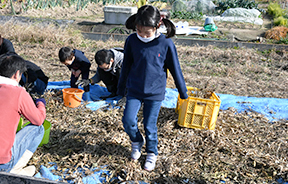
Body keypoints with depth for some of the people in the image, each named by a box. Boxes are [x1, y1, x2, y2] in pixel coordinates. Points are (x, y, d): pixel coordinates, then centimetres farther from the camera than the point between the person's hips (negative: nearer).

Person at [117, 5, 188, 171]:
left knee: (150, 126, 7)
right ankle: (137, 142, 29)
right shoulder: (132, 40, -8)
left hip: (155, 93, -2)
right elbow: (126, 66, 5)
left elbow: (175, 69, -4)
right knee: (128, 121, -5)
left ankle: (152, 154, 33)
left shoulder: (166, 43, -14)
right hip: (134, 90, 2)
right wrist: (121, 89, 15)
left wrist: (183, 92, 5)